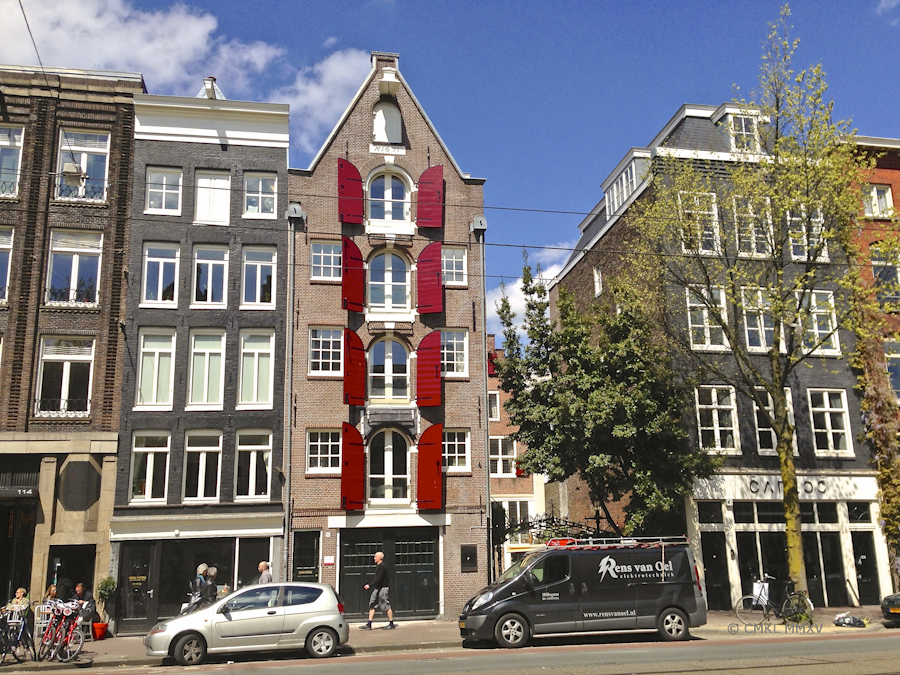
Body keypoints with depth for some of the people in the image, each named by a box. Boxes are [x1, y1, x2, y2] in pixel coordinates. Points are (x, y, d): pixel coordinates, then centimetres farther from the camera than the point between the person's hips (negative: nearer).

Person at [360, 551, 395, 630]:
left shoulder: (382, 566, -16)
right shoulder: (378, 566, 15)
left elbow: (378, 578, -24)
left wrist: (370, 585, -28)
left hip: (382, 588, -10)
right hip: (377, 588, 10)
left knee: (386, 607, -2)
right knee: (372, 605, 5)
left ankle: (391, 624, 8)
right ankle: (369, 625, 6)